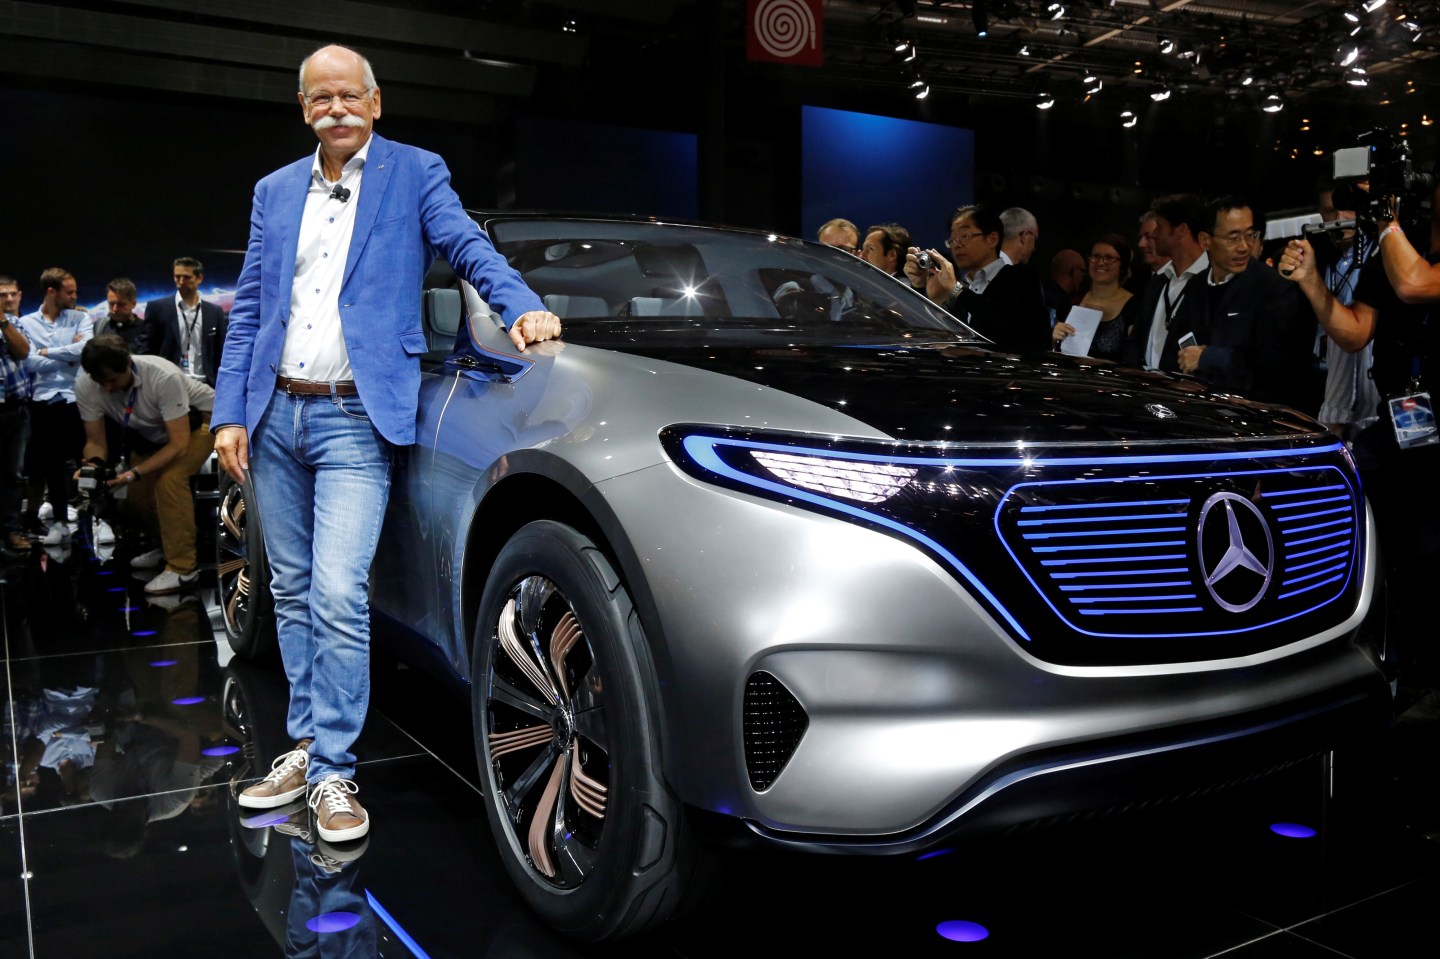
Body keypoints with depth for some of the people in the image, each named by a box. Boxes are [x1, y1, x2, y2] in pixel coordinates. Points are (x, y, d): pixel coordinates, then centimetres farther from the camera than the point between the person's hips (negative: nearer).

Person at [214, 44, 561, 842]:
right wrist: (230, 412, 5)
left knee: (338, 597, -13)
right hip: (275, 416, 5)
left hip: (354, 422, -5)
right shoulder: (276, 192, 15)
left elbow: (468, 246, -7)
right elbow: (248, 310, 13)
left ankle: (333, 772, -1)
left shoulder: (414, 175, 4)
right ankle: (305, 746, 25)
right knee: (293, 594, 12)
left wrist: (522, 307, -28)